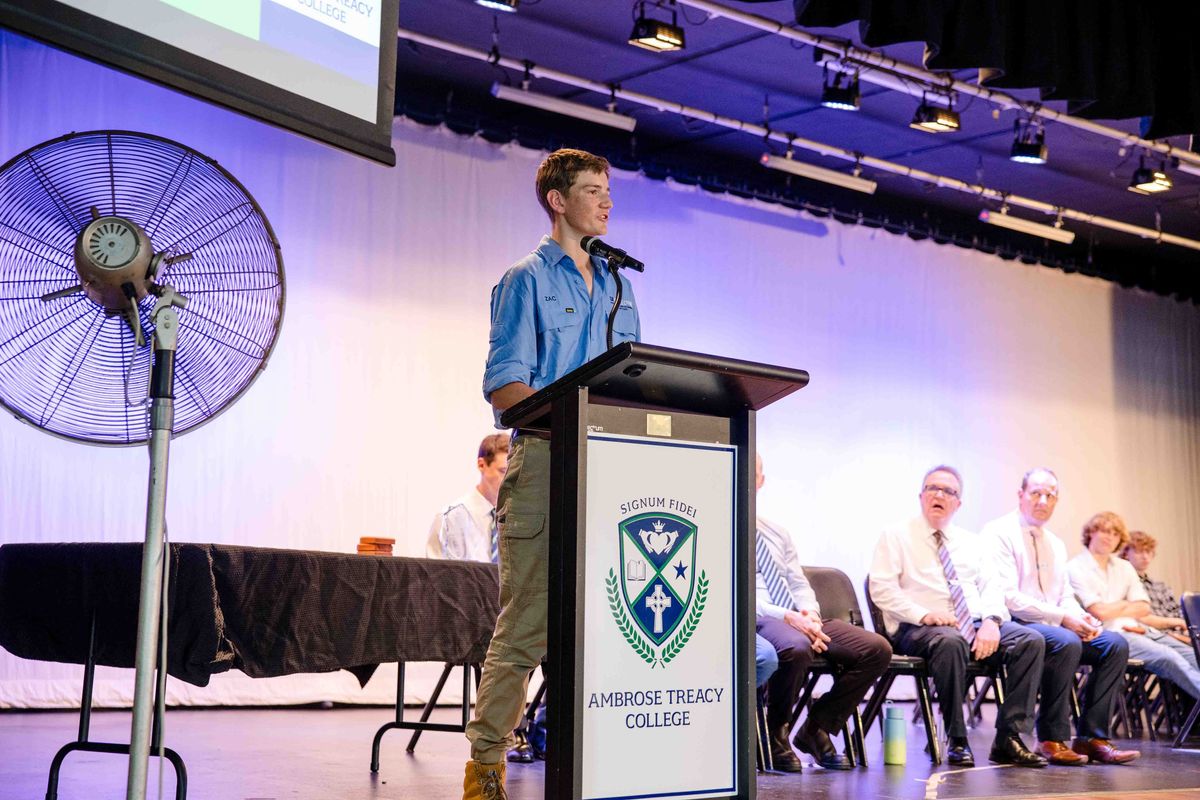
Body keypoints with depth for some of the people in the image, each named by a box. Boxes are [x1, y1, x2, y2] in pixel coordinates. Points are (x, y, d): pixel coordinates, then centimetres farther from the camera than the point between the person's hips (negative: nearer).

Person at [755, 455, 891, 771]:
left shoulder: (777, 533, 24)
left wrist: (809, 611, -5)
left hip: (800, 617, 7)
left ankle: (816, 729, 0)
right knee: (796, 647, -41)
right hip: (755, 622, -7)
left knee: (877, 649, -12)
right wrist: (786, 617, -20)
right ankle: (775, 734, -14)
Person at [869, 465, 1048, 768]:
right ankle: (957, 741, -26)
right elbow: (881, 589, -6)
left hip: (974, 624, 5)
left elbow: (989, 587, 13)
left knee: (1030, 640, -19)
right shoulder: (896, 536, 5)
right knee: (950, 642, -40)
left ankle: (1008, 739, -19)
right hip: (918, 628, -5)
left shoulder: (969, 542, 22)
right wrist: (924, 614, -18)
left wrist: (991, 621, -9)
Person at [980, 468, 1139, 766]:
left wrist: (1082, 618, -7)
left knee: (1115, 644, -11)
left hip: (1054, 626, 8)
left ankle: (1091, 737, -10)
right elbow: (1008, 597, -16)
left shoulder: (1056, 545, 20)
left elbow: (1066, 597, 18)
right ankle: (1053, 739, -23)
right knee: (1066, 642, -34)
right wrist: (1062, 618, -20)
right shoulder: (999, 534, -7)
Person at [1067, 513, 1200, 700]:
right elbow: (1100, 612, -11)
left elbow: (1144, 609, 11)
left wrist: (1113, 610, -5)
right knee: (1169, 658, -28)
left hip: (1138, 629, 7)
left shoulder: (1124, 567, 20)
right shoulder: (1075, 569, -2)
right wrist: (1125, 604, 7)